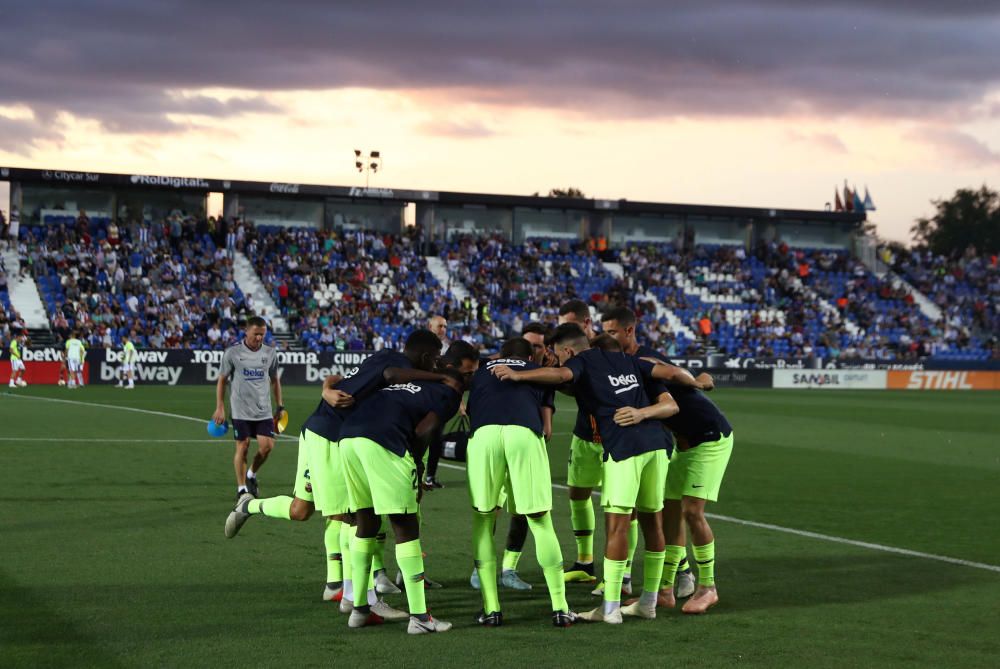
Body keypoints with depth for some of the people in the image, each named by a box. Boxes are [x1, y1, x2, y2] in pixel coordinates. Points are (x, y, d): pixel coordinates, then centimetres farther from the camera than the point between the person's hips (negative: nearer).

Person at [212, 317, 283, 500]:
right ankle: (241, 488, 10)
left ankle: (251, 475, 21)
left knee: (267, 445, -6)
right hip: (240, 410, -3)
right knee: (242, 447, -2)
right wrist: (219, 408, -1)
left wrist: (280, 406, 14)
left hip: (264, 410, 3)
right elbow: (222, 380, 3)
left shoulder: (270, 353, 5)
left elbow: (274, 380, 16)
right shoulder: (232, 353, -5)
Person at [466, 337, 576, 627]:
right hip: (525, 433, 0)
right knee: (541, 521, 9)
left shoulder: (483, 371, 36)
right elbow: (547, 429, 25)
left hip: (484, 432, 0)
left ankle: (491, 609, 10)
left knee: (483, 519, 14)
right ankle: (560, 608, 10)